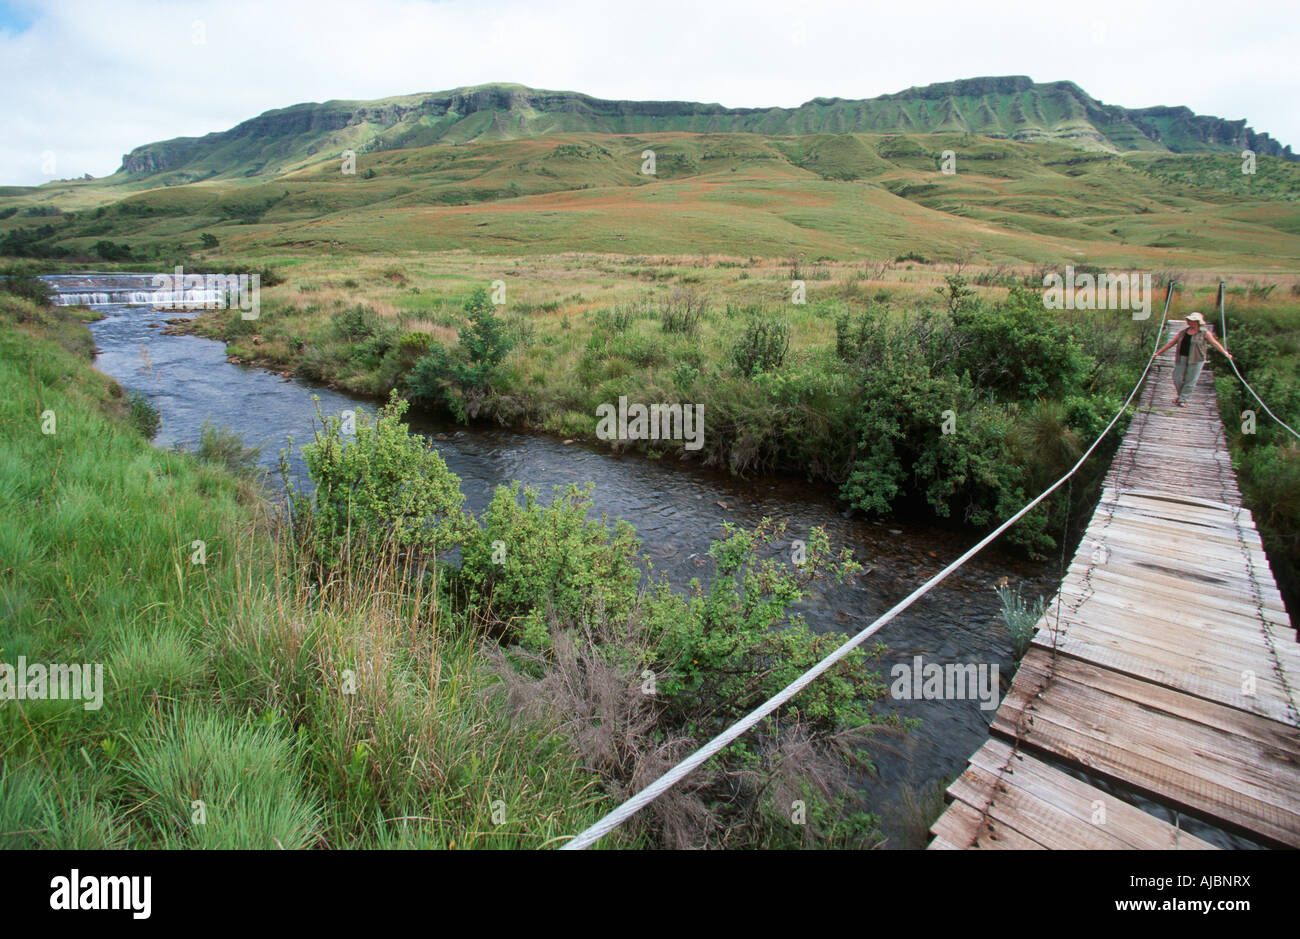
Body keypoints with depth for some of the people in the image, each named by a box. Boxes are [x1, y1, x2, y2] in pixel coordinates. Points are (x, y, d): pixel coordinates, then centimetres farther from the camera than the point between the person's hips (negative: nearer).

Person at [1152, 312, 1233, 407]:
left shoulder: (1204, 332, 1)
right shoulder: (1184, 331, 12)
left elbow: (1215, 343, -5)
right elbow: (1171, 343, 16)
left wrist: (1225, 353, -15)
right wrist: (1158, 352, 14)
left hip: (1196, 360, -4)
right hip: (1181, 358, 4)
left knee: (1190, 380, -3)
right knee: (1177, 379, 1)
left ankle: (1182, 400, 2)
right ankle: (1179, 395, 23)